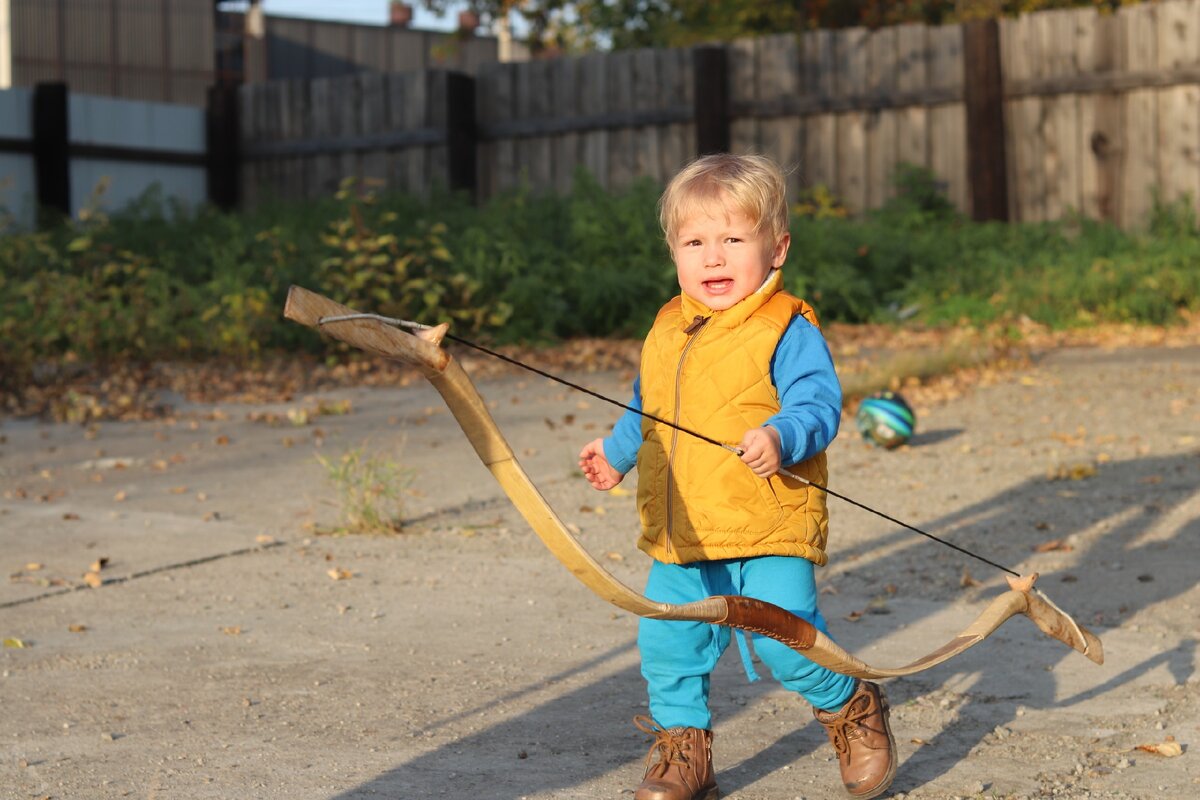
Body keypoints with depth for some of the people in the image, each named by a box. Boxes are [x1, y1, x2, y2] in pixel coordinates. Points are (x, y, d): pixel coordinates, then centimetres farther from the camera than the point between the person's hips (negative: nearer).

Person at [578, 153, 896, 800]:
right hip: (678, 539, 6)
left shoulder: (786, 330, -8)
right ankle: (682, 746, 26)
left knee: (785, 639, -12)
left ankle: (851, 707, 18)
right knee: (665, 644, 5)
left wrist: (781, 437, -36)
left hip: (766, 534, -6)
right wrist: (616, 451, 41)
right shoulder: (667, 331, 13)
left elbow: (818, 403, -18)